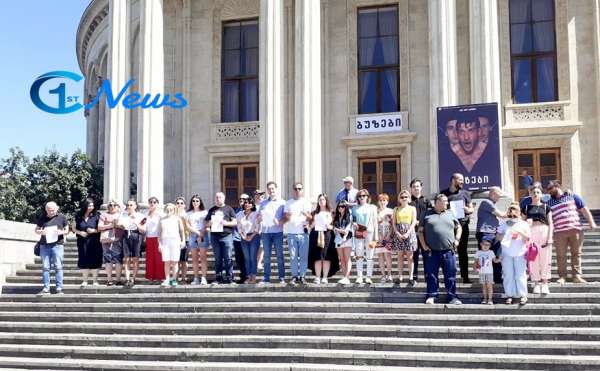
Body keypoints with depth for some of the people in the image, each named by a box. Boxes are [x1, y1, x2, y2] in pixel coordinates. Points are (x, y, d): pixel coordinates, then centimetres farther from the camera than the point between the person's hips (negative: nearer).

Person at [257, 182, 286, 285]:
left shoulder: (282, 202, 7)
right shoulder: (263, 203, 18)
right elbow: (258, 217, 18)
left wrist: (280, 222, -16)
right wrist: (259, 218, -5)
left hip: (278, 232, -3)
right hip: (265, 232, 3)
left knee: (279, 255, -2)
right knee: (266, 256, 4)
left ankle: (282, 278, 0)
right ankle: (266, 278, 7)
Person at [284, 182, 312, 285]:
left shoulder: (306, 202, 9)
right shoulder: (288, 203, 12)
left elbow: (310, 218, 5)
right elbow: (285, 217, 10)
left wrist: (306, 215, -17)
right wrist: (287, 216, -13)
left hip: (303, 233, -1)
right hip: (291, 233, 1)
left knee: (304, 256, -2)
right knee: (293, 256, 0)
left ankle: (302, 276, 4)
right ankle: (294, 276, 5)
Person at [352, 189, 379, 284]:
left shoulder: (372, 207, 10)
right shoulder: (355, 208, 14)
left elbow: (375, 222, 8)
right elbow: (352, 219, 20)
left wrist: (376, 236, 1)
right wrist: (354, 223, -3)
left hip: (369, 233, -1)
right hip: (358, 233, 1)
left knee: (369, 256, -2)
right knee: (359, 256, -2)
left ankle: (369, 276, 0)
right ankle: (359, 276, 1)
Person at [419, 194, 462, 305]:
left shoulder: (450, 214, 14)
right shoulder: (427, 214, 6)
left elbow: (458, 227, 22)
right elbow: (420, 231, 6)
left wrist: (457, 239, 7)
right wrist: (424, 245, -2)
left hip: (448, 251, 2)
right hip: (432, 251, -2)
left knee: (451, 275, 2)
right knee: (431, 275, 2)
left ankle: (452, 297, 9)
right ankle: (431, 296, 11)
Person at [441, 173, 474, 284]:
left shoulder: (465, 193, 13)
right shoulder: (444, 194, 5)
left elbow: (472, 208, 17)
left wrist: (468, 210, -6)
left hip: (462, 225, 2)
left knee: (463, 251, 4)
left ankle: (465, 276, 7)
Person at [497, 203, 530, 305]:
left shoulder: (523, 224, 7)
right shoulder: (504, 224, 9)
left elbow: (527, 238, -2)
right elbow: (497, 238, 6)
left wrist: (520, 232, -19)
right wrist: (502, 235, -15)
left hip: (520, 253, -1)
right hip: (507, 254, 1)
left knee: (520, 275, -2)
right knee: (508, 275, 3)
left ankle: (523, 295, 2)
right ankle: (509, 295, 9)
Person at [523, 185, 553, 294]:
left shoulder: (546, 207, 8)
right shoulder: (526, 208, 11)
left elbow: (550, 223, 5)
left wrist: (550, 237, -5)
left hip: (544, 232, 0)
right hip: (531, 233, 1)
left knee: (545, 258, -1)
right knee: (533, 259, 0)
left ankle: (545, 283, 5)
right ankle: (536, 283, 8)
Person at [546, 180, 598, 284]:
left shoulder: (572, 196, 9)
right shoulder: (549, 202, 13)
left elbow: (584, 210, 9)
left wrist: (591, 222, 2)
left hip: (576, 229, -1)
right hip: (560, 232, 1)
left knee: (576, 253, 0)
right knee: (560, 255, -2)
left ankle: (577, 276, 3)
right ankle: (562, 277, 4)